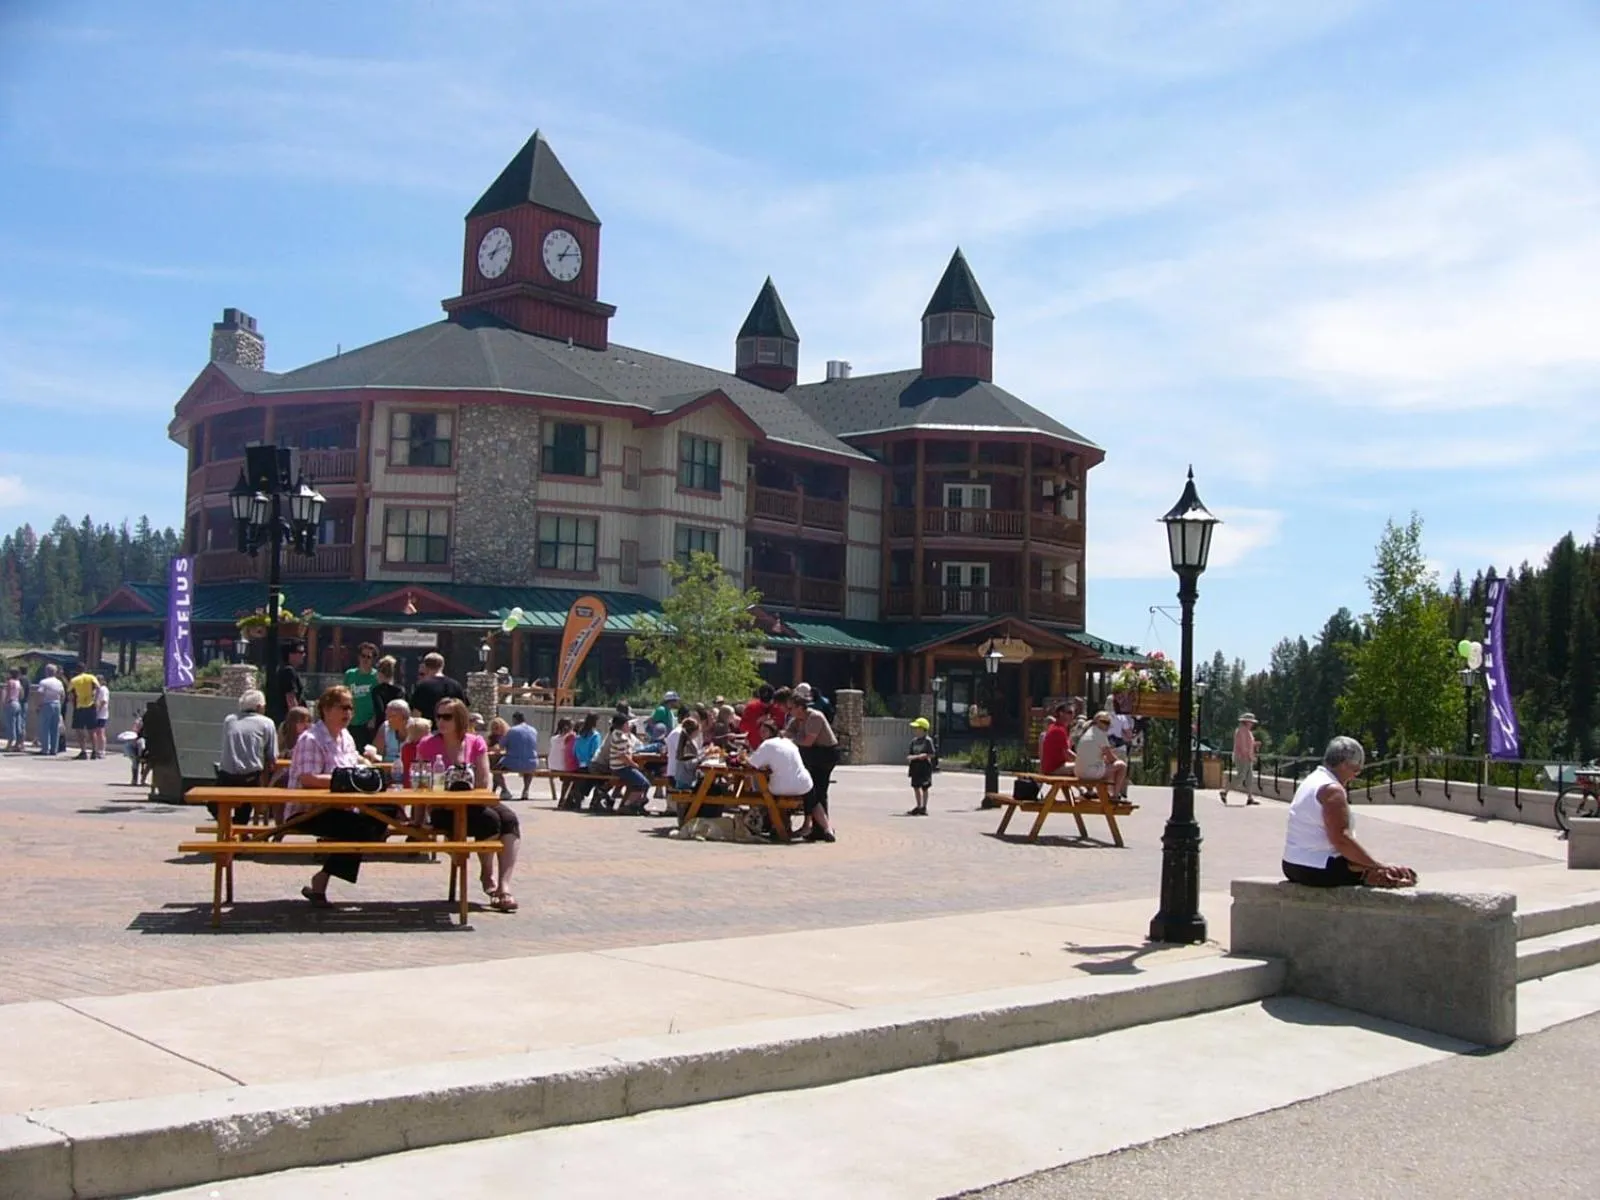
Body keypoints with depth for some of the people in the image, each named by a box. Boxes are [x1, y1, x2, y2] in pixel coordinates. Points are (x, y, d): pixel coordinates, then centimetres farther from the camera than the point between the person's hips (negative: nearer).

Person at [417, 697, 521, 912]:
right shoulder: (428, 745, 0)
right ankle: (487, 874, -3)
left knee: (510, 819, -24)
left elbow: (483, 783, 1)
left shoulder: (476, 743, 6)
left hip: (470, 803, 4)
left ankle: (504, 886, -31)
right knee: (490, 819, -28)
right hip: (442, 809, -4)